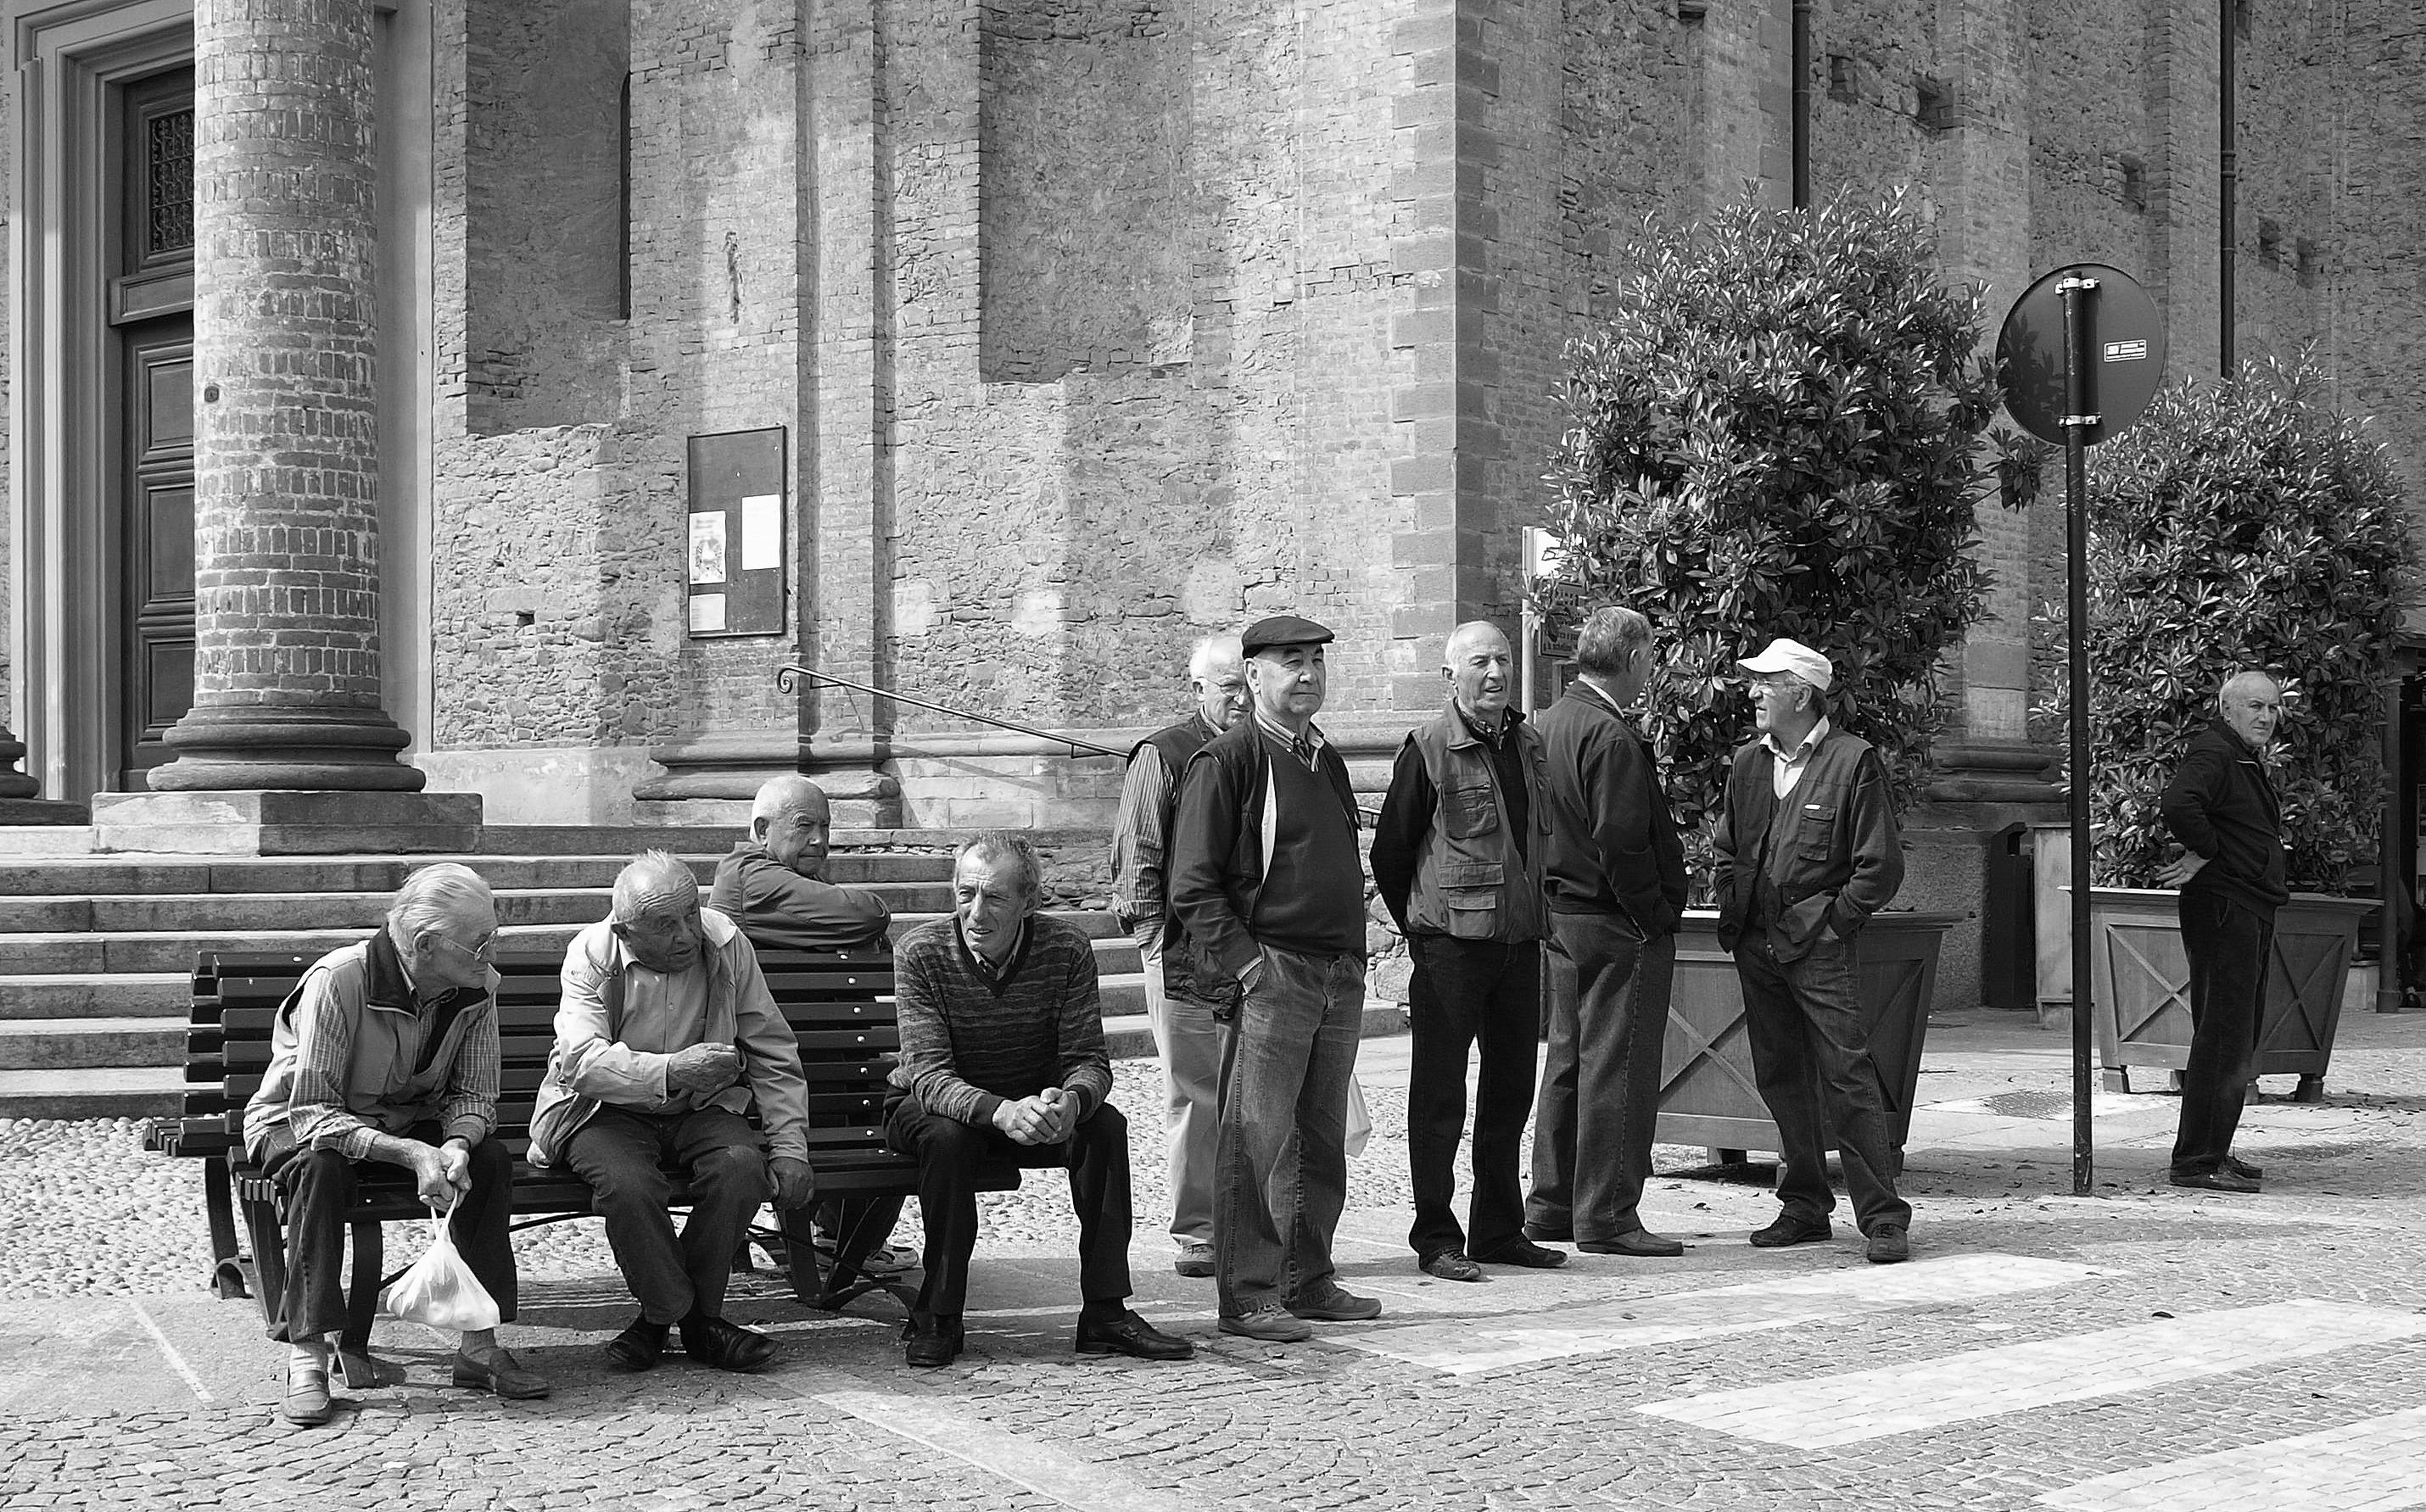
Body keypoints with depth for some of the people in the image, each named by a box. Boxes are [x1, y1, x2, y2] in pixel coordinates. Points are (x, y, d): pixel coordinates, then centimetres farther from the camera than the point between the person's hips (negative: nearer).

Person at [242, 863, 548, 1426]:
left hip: (406, 1120, 5)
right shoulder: (339, 979, -31)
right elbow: (312, 1111, -31)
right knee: (320, 1168, -37)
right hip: (297, 1121, -4)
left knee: (489, 1160, -21)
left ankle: (479, 1344, -14)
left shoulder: (478, 988, -14)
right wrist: (410, 1153, -41)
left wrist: (456, 1145, -30)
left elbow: (474, 1096, -6)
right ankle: (307, 1358, -32)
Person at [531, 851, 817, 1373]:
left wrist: (790, 1146, -7)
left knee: (743, 1167, -28)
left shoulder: (726, 944, -4)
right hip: (607, 1110, -2)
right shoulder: (590, 955, -12)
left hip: (701, 1110, 3)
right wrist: (671, 1071, -40)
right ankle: (672, 1308, -10)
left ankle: (699, 1314, -10)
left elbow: (774, 1054, 3)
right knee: (628, 1182, -34)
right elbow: (583, 1061, -26)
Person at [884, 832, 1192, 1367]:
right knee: (949, 1135, -35)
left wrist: (1070, 1101, -42)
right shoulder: (920, 953, -20)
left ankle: (1105, 1312, -19)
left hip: (1035, 1105, 2)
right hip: (932, 1106, -2)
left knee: (1105, 1124, -25)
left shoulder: (1067, 950, -14)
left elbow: (1088, 1061, -15)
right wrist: (1001, 1112, -48)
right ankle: (937, 1317, -23)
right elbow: (928, 1074, -28)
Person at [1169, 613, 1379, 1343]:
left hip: (1342, 975, 7)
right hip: (1272, 973, -7)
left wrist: (1354, 954, 16)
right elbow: (1193, 884, -9)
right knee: (1257, 1139, -7)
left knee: (1323, 1139, 12)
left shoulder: (1327, 761, 17)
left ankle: (1309, 1282, 21)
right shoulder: (1227, 760, -6)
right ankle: (1245, 1297, -3)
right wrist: (1241, 961, -16)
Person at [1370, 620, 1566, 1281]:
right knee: (1440, 1096, -1)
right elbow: (1389, 849, -3)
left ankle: (1500, 1231, 21)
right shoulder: (1428, 749, -8)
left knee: (1510, 1089, 12)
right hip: (1451, 944, -6)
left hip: (1520, 939, 6)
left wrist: (1533, 911, 16)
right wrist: (1419, 924, 2)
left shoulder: (1528, 743, 11)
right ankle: (1436, 1239, 5)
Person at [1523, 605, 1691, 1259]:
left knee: (1568, 1061, 16)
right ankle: (1607, 1217, 0)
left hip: (1562, 916, 9)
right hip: (1618, 927, -9)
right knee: (1617, 1068, -3)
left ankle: (1551, 1204, 23)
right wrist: (1656, 918, -13)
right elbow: (1621, 843, -22)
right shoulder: (1611, 737, -18)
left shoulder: (1546, 725, 10)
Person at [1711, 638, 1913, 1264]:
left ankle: (1884, 1217, -5)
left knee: (1849, 1079, -9)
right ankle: (1804, 1207, 19)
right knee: (1780, 1079, 10)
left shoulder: (1853, 762, -6)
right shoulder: (1748, 763, 12)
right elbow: (1727, 851, 22)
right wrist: (1733, 918, 10)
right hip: (1757, 947, 6)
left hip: (1817, 942, -6)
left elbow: (1881, 866, -6)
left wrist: (1830, 924, -7)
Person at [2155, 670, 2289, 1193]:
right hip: (2223, 909, -11)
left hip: (2251, 913, 11)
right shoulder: (2212, 754, -14)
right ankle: (2196, 1162, -11)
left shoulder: (2249, 760, 20)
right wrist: (2204, 851, -20)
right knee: (2223, 1036, -12)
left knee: (2240, 1037, 15)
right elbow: (2178, 804, -33)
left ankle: (2213, 1152, 22)